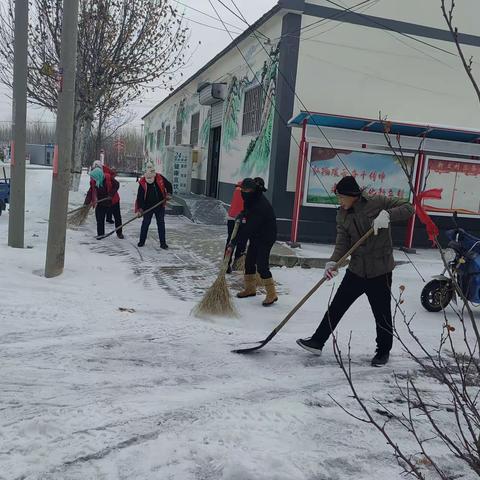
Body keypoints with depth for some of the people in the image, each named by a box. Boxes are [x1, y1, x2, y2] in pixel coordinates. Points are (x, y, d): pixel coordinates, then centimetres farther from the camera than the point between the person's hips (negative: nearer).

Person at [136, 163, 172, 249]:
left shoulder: (160, 178, -8)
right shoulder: (142, 183, -12)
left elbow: (169, 185, 9)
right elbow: (140, 196, -11)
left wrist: (168, 193, -6)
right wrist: (140, 208, -16)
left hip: (160, 206, 2)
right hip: (148, 207, -2)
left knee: (161, 224, 6)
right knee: (145, 223, 6)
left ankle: (163, 243, 12)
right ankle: (142, 241, 20)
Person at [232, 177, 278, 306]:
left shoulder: (261, 205, -30)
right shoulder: (252, 199, -1)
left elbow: (250, 227, -31)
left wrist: (235, 241, -30)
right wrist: (242, 214, 2)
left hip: (266, 236, -10)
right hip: (256, 235, 10)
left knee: (262, 265, -12)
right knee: (249, 261, 13)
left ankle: (271, 294, -3)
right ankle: (250, 288, 27)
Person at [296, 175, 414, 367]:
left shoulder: (377, 203, -11)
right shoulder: (342, 216, 2)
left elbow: (408, 208, -10)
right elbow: (342, 243, -6)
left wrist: (387, 215, -28)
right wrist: (333, 262, -24)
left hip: (380, 271, -4)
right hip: (356, 270, 4)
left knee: (382, 314, 7)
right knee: (336, 307, 9)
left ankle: (383, 351, 30)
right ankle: (317, 342, 22)